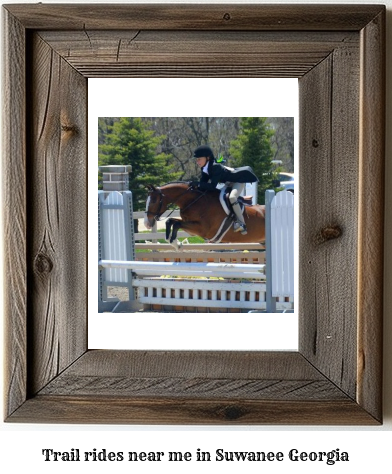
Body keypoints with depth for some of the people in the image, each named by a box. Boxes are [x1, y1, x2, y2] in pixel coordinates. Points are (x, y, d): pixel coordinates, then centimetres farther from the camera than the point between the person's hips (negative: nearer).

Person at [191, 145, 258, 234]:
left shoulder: (215, 167, -34)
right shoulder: (205, 168, -6)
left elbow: (212, 186, -38)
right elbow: (204, 182, -4)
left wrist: (198, 184, -39)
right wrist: (195, 185, -24)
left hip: (238, 181, -10)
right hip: (229, 183, 10)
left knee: (232, 197, -34)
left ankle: (241, 223, -28)